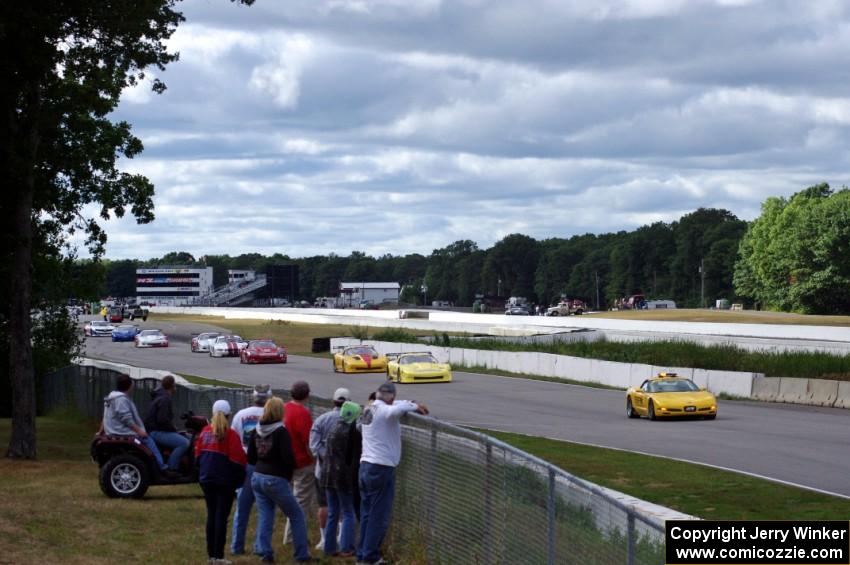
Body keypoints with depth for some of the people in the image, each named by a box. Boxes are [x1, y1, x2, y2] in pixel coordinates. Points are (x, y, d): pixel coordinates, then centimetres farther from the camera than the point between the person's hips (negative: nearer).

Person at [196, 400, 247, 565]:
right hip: (225, 480, -5)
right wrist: (239, 478, 2)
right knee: (221, 516, -3)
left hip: (207, 479, 5)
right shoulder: (230, 434, -13)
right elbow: (238, 459, -13)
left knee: (211, 515, 13)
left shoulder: (205, 432, 4)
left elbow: (197, 454, 10)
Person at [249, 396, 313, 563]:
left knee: (265, 517, 9)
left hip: (257, 478, 6)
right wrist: (289, 474, 1)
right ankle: (302, 554, 10)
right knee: (297, 516, 8)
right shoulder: (281, 431, -14)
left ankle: (266, 554, 3)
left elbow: (250, 458, 9)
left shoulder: (256, 431, 5)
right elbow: (288, 458, -17)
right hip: (276, 480, -6)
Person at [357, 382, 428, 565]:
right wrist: (414, 406, -18)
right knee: (379, 516, -2)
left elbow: (393, 406, 28)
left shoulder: (369, 409, 14)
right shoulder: (384, 410, -13)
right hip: (382, 468, -9)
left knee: (366, 514, 13)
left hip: (365, 466, 9)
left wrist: (412, 404, 13)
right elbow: (396, 409, -36)